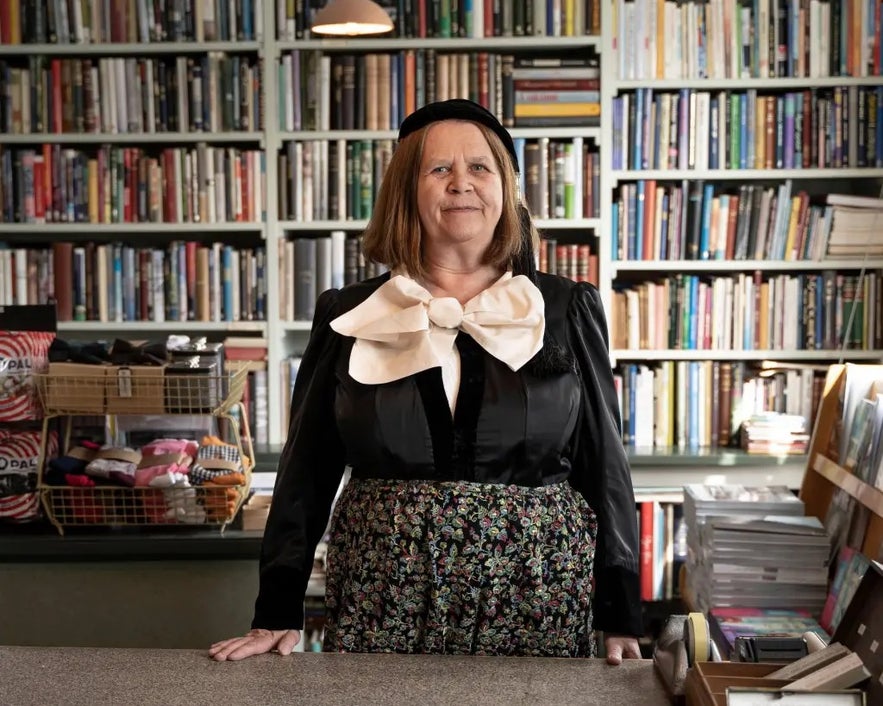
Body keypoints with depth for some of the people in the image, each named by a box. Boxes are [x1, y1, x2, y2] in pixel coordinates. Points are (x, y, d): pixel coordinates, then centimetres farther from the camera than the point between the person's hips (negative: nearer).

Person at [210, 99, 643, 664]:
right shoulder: (350, 319, 4)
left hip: (535, 605, 0)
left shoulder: (566, 312, 3)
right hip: (382, 609, 1)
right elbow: (307, 472, 7)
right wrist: (278, 614, 3)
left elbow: (604, 467, 4)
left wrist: (622, 616, 1)